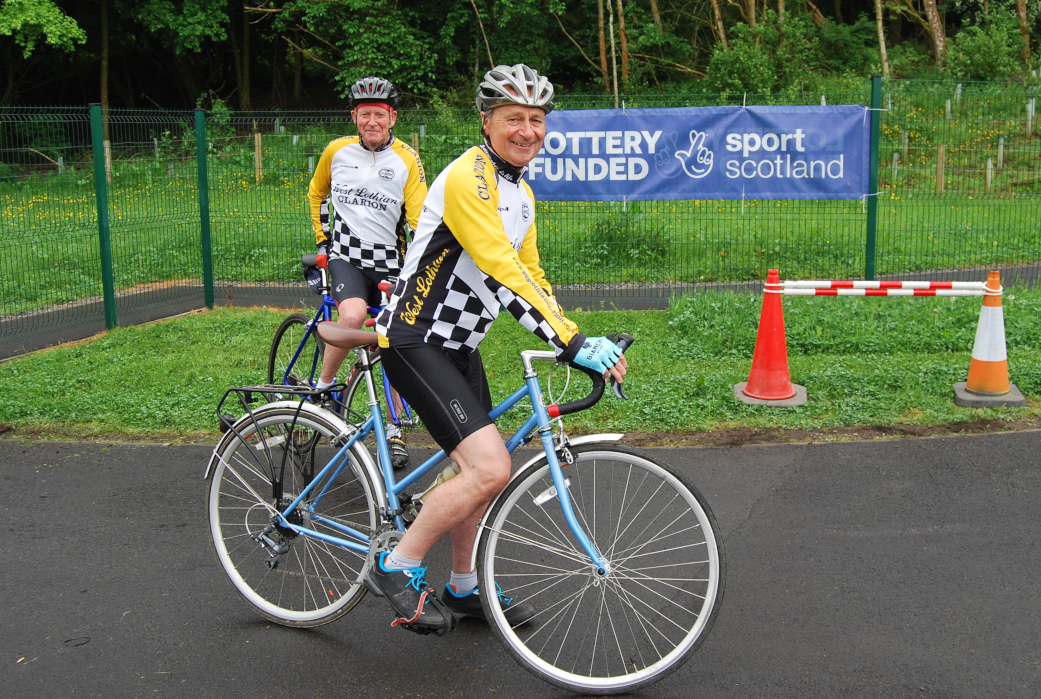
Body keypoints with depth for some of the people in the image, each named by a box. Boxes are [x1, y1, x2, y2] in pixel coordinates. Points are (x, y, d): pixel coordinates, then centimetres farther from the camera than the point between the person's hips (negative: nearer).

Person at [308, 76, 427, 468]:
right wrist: (323, 240, 14)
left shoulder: (407, 160, 0)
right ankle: (323, 387, -9)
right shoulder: (337, 151, 3)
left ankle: (394, 431, 18)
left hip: (389, 264, 1)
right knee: (353, 315, -31)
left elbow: (419, 220, -3)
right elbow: (316, 194, 21)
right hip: (346, 257, -1)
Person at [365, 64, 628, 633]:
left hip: (459, 345, 10)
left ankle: (463, 589, 32)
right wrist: (572, 343, -31)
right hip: (416, 342, -10)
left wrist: (582, 343, 4)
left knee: (481, 469, 14)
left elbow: (531, 276, 16)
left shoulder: (520, 194, 13)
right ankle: (397, 568, -2)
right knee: (490, 469, -18)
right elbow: (502, 274, -28)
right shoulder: (468, 177, -19)